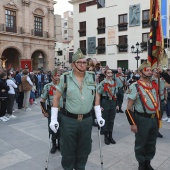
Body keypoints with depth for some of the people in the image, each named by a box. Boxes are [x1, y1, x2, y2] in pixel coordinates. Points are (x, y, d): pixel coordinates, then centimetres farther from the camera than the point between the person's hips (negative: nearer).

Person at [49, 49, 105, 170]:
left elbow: (96, 98, 9)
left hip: (87, 120, 3)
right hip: (69, 120, -2)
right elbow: (56, 98, -2)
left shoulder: (92, 77, 2)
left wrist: (99, 117, 6)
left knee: (84, 150, 17)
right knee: (68, 151, 12)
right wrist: (53, 119, -6)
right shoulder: (65, 78, -7)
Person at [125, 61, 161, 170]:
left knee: (151, 144, 18)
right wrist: (133, 123, -14)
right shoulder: (135, 87, -14)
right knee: (141, 144, 11)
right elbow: (129, 107, -13)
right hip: (142, 120, -5)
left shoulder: (155, 85, 4)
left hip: (154, 119, 6)